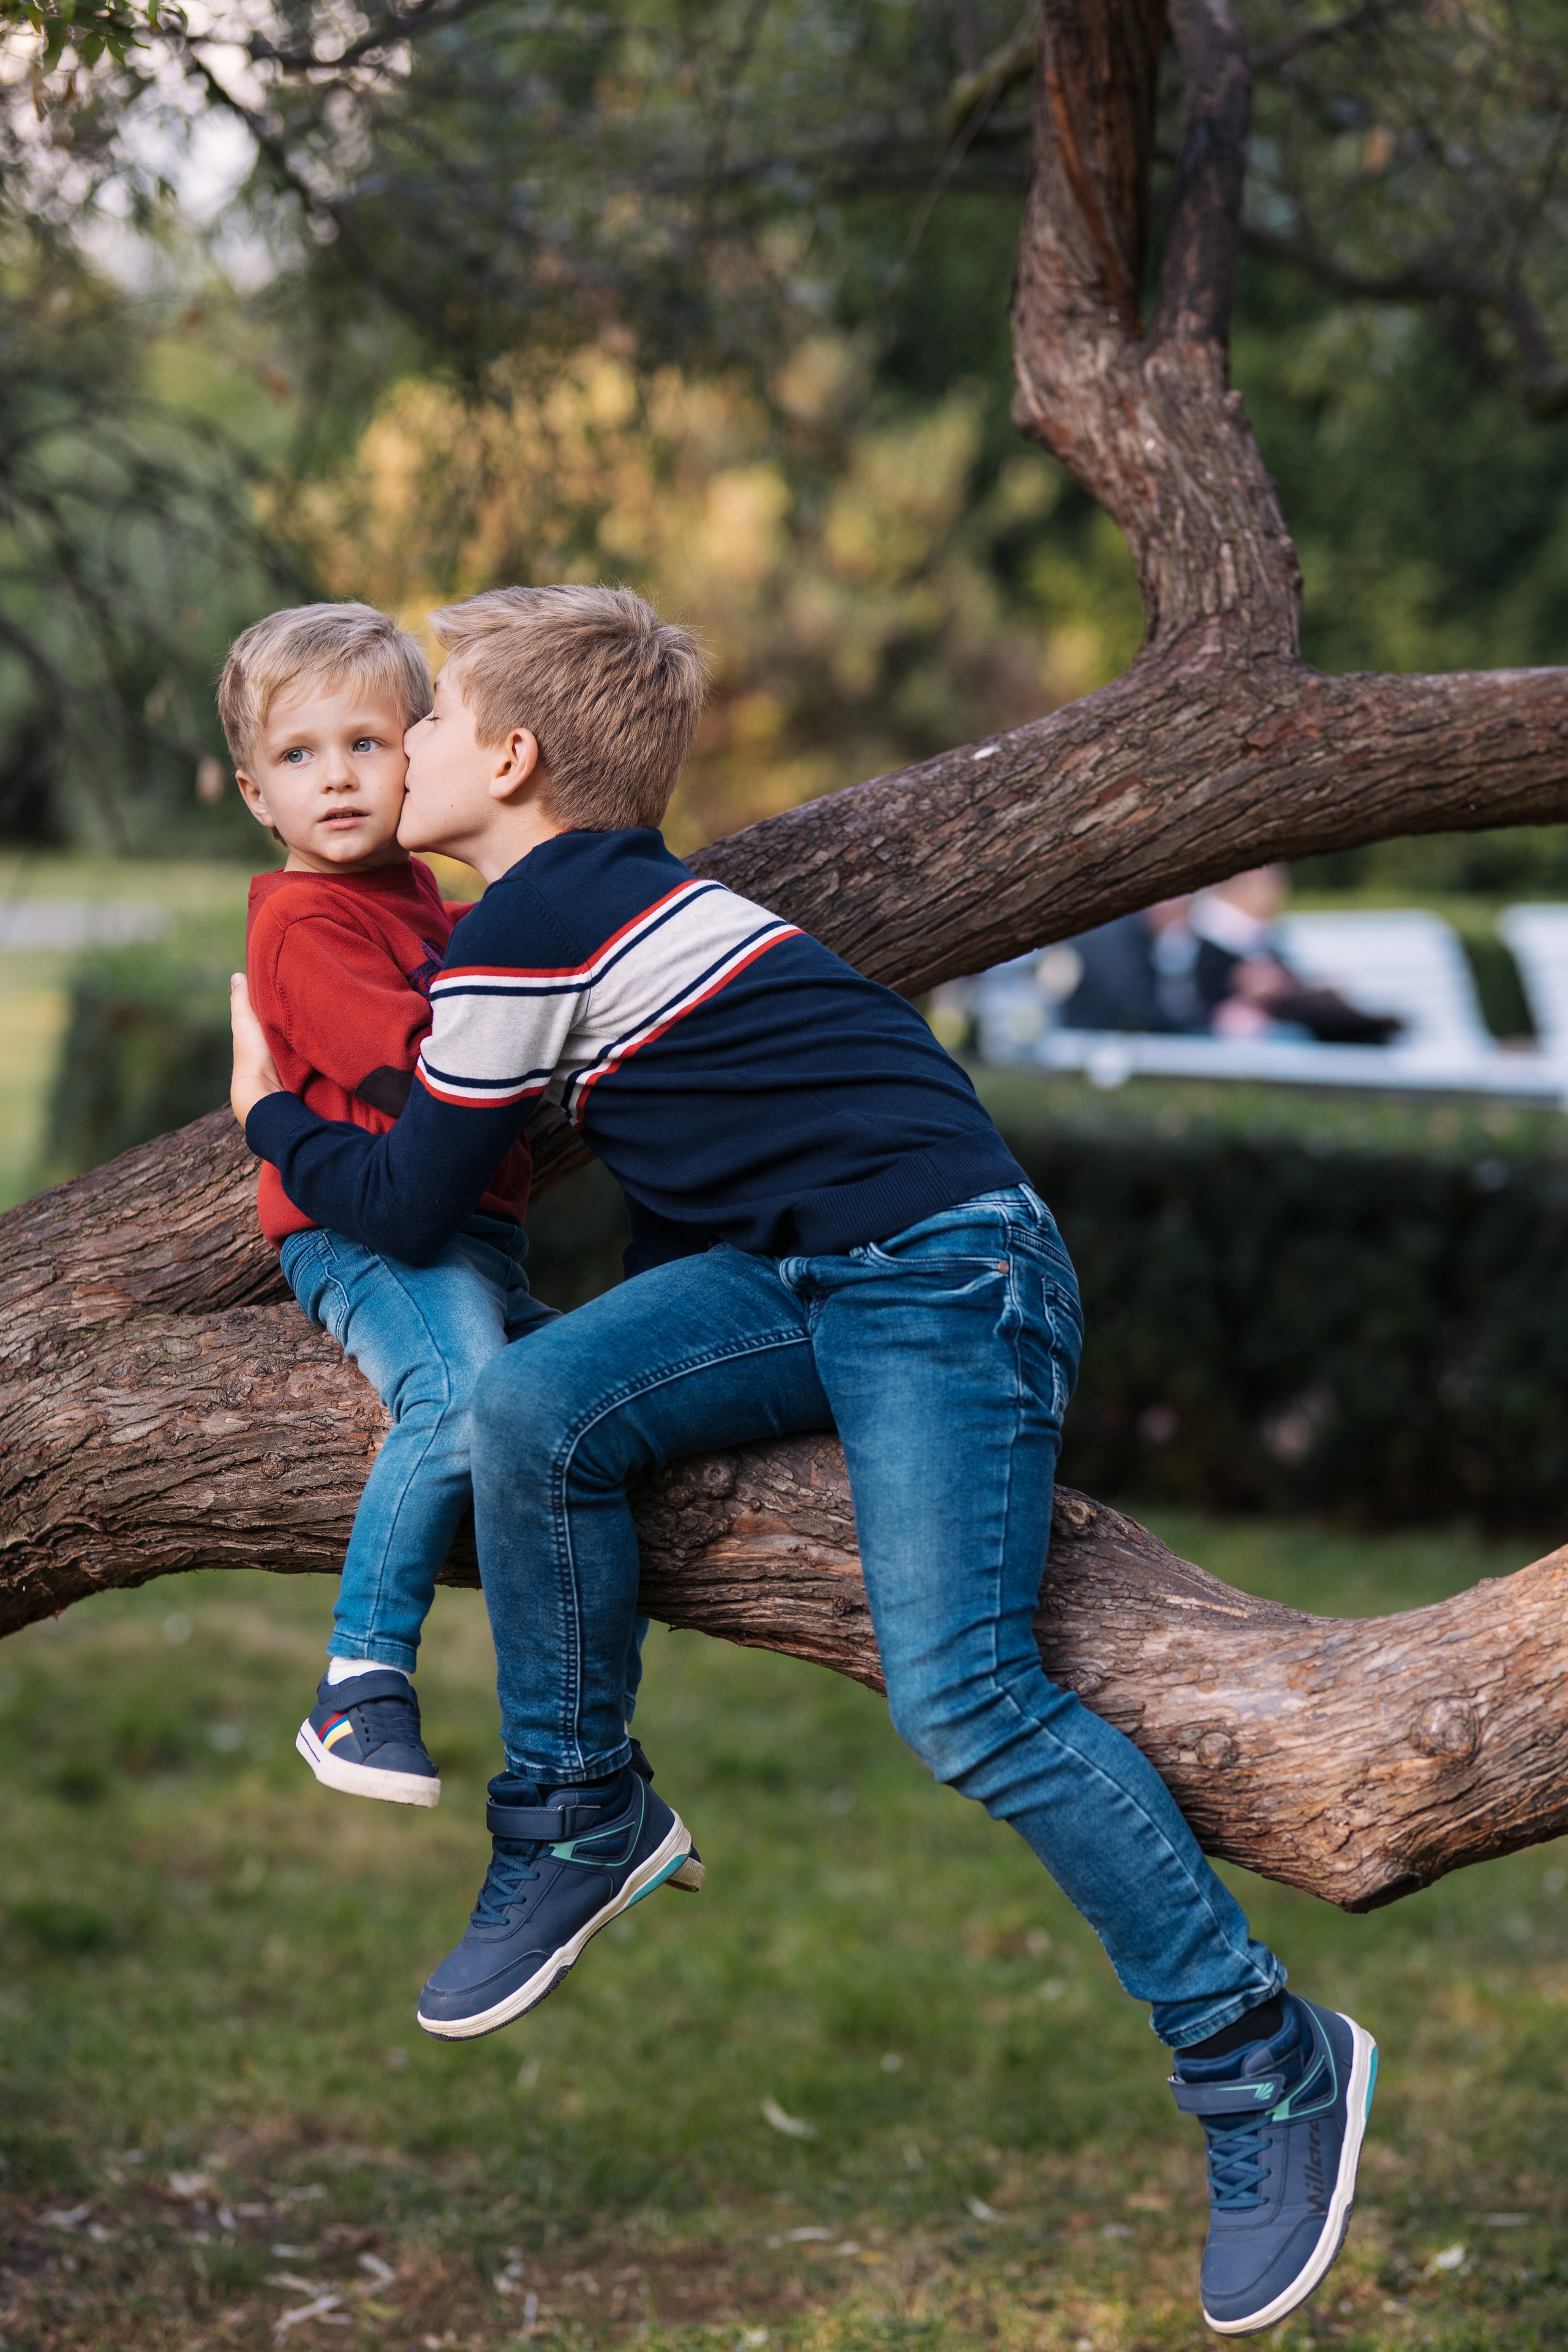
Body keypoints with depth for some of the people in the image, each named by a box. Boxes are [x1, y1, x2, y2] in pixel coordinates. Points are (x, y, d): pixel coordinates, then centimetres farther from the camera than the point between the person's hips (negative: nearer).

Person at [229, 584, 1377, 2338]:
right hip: (789, 1274, 9)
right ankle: (578, 1817, 1)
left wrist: (271, 1116, 15)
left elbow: (410, 1208, -2)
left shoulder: (526, 929, -10)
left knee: (962, 1698, -20)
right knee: (529, 1408, -12)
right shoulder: (614, 893, 18)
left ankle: (1263, 2061, -12)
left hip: (942, 1273, -9)